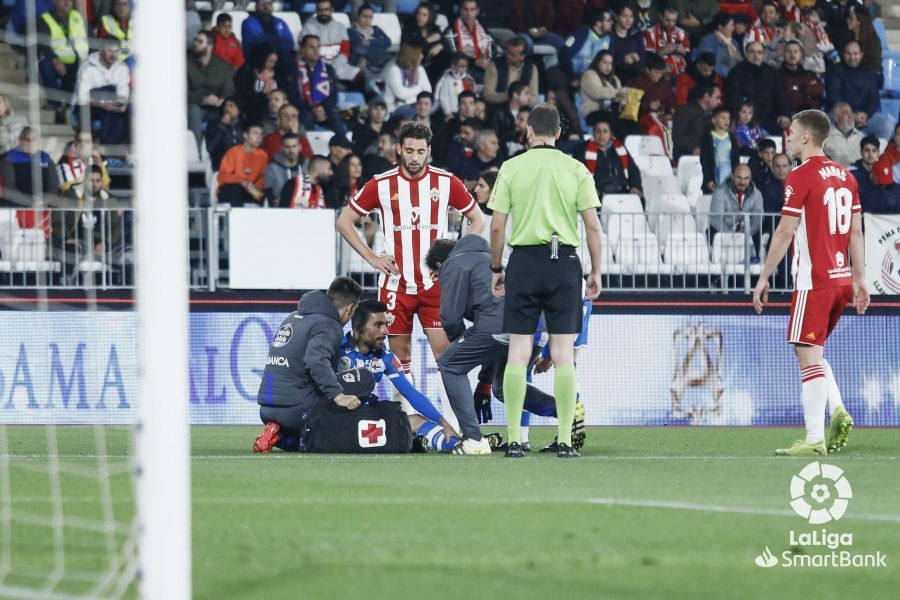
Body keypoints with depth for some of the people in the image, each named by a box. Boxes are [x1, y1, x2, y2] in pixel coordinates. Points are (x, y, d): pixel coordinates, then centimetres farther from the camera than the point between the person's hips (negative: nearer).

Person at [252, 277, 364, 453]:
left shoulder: (294, 317, 20)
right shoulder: (328, 325, -9)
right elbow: (317, 361, -28)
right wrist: (338, 395, -34)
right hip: (297, 410, -9)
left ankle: (278, 435, -2)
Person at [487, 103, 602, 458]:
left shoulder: (511, 168, 1)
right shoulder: (576, 170, 2)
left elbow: (497, 225, 0)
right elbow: (592, 225, -1)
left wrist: (496, 269, 10)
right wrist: (596, 271, 8)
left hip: (523, 262, 0)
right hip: (564, 263, 0)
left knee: (518, 352, 2)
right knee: (563, 353, 1)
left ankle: (514, 440, 0)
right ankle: (565, 440, -2)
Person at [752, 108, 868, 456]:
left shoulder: (801, 177, -10)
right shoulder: (844, 176, 12)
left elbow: (785, 232, -12)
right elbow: (856, 232, 13)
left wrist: (764, 278, -6)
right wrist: (859, 280, 17)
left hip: (814, 281, -8)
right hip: (842, 279, 8)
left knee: (808, 355, -7)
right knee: (811, 352, 19)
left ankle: (815, 439, -11)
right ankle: (838, 412, 1)